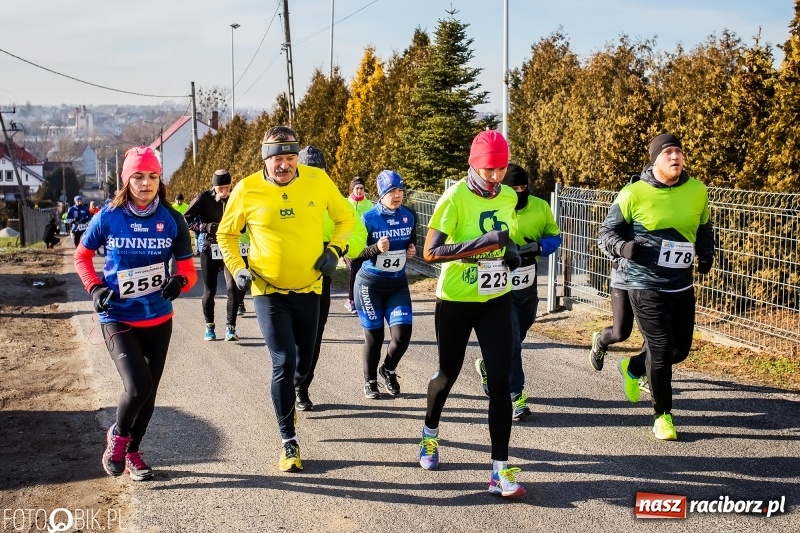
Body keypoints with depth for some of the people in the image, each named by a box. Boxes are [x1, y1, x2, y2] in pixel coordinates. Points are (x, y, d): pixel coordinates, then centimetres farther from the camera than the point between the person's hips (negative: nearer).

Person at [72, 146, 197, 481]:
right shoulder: (109, 217, -7)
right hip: (117, 318, -3)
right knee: (138, 387, -18)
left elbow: (188, 268, 1)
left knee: (149, 391, 11)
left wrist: (180, 281, -22)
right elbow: (82, 256, 8)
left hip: (159, 319, 3)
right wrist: (95, 287, -9)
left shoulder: (172, 220, -4)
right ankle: (117, 436, 14)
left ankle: (131, 452, 34)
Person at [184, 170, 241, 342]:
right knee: (209, 291, 8)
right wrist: (206, 227, -23)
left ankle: (230, 327, -2)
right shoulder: (203, 199, -10)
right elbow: (186, 220, -10)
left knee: (233, 288, -10)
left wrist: (234, 227, -13)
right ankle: (209, 326, 25)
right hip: (209, 250, -1)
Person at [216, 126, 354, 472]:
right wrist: (237, 268, -8)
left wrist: (334, 250, -9)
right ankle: (288, 442, 5)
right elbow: (226, 234, 5)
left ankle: (287, 397, 50)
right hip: (268, 291, -2)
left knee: (303, 364, 14)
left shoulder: (318, 180, -8)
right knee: (284, 363, -11)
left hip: (308, 288, 3)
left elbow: (344, 218, 7)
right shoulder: (247, 190, -10)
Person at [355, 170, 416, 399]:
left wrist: (412, 250, -5)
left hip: (398, 283, 4)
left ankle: (388, 370, 24)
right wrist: (376, 248, -29)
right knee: (374, 336, 4)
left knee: (402, 334, -6)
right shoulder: (368, 219, -14)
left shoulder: (409, 216, -1)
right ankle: (370, 382, 25)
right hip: (370, 284, -3)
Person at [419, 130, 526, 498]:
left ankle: (500, 470, 0)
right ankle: (430, 432, 45)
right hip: (456, 301, -4)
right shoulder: (454, 198, -18)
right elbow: (430, 252, -25)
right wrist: (483, 243, -32)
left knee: (499, 382, -4)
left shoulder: (509, 197, 2)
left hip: (496, 300, 4)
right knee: (448, 374, 14)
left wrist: (512, 252, -1)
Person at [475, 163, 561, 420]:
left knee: (516, 338, 21)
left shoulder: (540, 207, -7)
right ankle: (516, 397, 3)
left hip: (528, 286, 5)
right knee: (511, 343, -7)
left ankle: (488, 367, 46)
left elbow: (554, 237, 1)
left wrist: (538, 246, -21)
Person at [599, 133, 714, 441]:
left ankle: (633, 368, 41)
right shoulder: (634, 194, -11)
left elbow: (704, 229, 18)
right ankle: (663, 415, 14)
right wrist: (623, 247, -23)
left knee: (681, 350, 13)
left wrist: (706, 255, 1)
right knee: (662, 350, -5)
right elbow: (607, 231, -3)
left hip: (682, 286, 5)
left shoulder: (697, 191, 2)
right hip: (646, 286, -5)